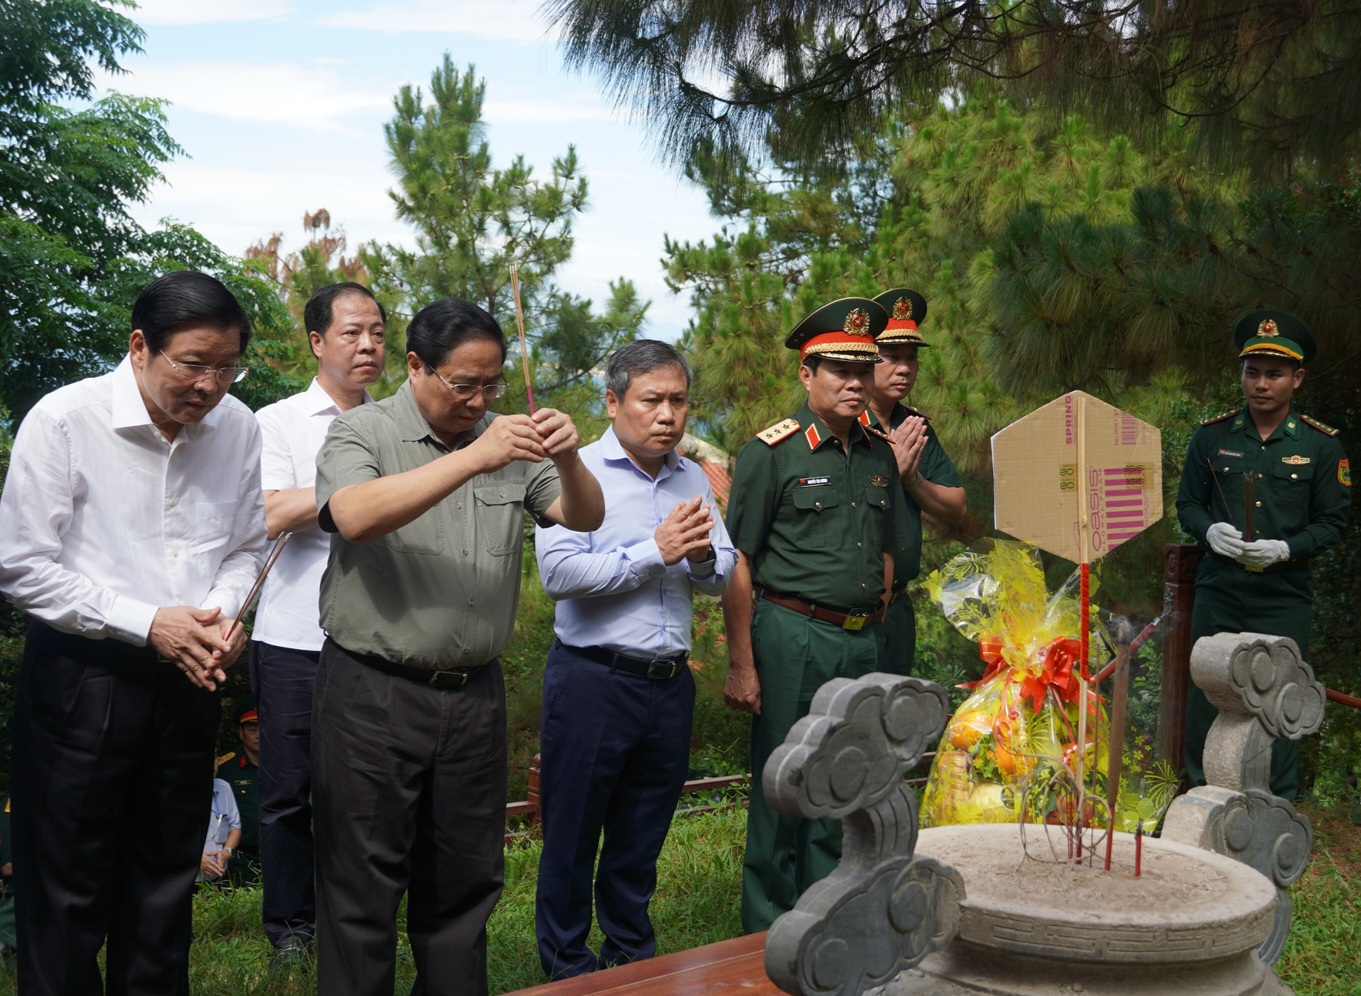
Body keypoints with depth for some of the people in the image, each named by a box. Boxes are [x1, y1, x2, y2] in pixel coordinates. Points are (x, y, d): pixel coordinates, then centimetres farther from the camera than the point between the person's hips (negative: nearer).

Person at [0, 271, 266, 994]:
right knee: (68, 888, 7)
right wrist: (148, 623, -18)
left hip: (188, 679, 4)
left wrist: (224, 613, -10)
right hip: (81, 678, -4)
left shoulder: (238, 426, -1)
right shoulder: (63, 420, -14)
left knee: (166, 879, 18)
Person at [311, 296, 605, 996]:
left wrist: (567, 460, -16)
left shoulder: (506, 440, 8)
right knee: (363, 883, 3)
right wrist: (472, 458, -29)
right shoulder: (362, 433, -4)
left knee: (464, 881, 14)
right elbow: (354, 516, -24)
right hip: (374, 694, -4)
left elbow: (585, 519, 5)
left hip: (474, 694, 4)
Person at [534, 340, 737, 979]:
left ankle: (632, 954, 34)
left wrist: (702, 559, -12)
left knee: (642, 836, 18)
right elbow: (558, 571, -20)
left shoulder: (693, 479, 11)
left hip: (670, 682, 5)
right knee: (572, 835, 6)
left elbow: (724, 576, 11)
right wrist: (656, 552, -20)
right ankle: (566, 968, 23)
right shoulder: (579, 471, -8)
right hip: (592, 680, -5)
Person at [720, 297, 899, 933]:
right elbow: (738, 565, -9)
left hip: (862, 642, 6)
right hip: (792, 637, -6)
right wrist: (741, 665, -12)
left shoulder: (880, 455, 11)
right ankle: (768, 941, 15)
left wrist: (873, 631, 15)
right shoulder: (772, 452, -7)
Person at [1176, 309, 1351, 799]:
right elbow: (1187, 502, 10)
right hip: (1218, 593, 1)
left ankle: (1280, 806, 22)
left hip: (1284, 597, -1)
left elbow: (1332, 520, 1)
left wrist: (1285, 549, -16)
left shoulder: (1321, 444, 0)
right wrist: (1209, 530, -12)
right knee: (1206, 691, 9)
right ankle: (1201, 793, 27)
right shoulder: (1211, 436, 3)